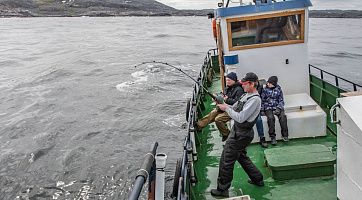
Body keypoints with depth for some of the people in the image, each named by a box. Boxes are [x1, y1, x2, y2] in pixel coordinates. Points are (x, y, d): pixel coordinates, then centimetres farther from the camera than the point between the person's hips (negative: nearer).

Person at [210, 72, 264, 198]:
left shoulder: (255, 99, -22)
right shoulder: (246, 95, 9)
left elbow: (240, 118, -27)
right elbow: (234, 108, 14)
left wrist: (226, 108, -18)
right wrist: (223, 105, -3)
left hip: (241, 135, -10)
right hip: (237, 131, 10)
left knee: (226, 161, -2)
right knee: (241, 157, 25)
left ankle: (222, 190, 11)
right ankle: (257, 179, 39)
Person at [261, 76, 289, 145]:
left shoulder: (278, 89, 5)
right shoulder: (265, 89, 2)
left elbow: (281, 100, 6)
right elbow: (262, 101, 7)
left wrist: (278, 108, -10)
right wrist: (262, 110, -5)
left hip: (277, 107, 1)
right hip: (268, 108, -1)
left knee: (283, 116, -28)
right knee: (271, 117, -31)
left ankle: (284, 135, -20)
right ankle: (272, 137, -21)